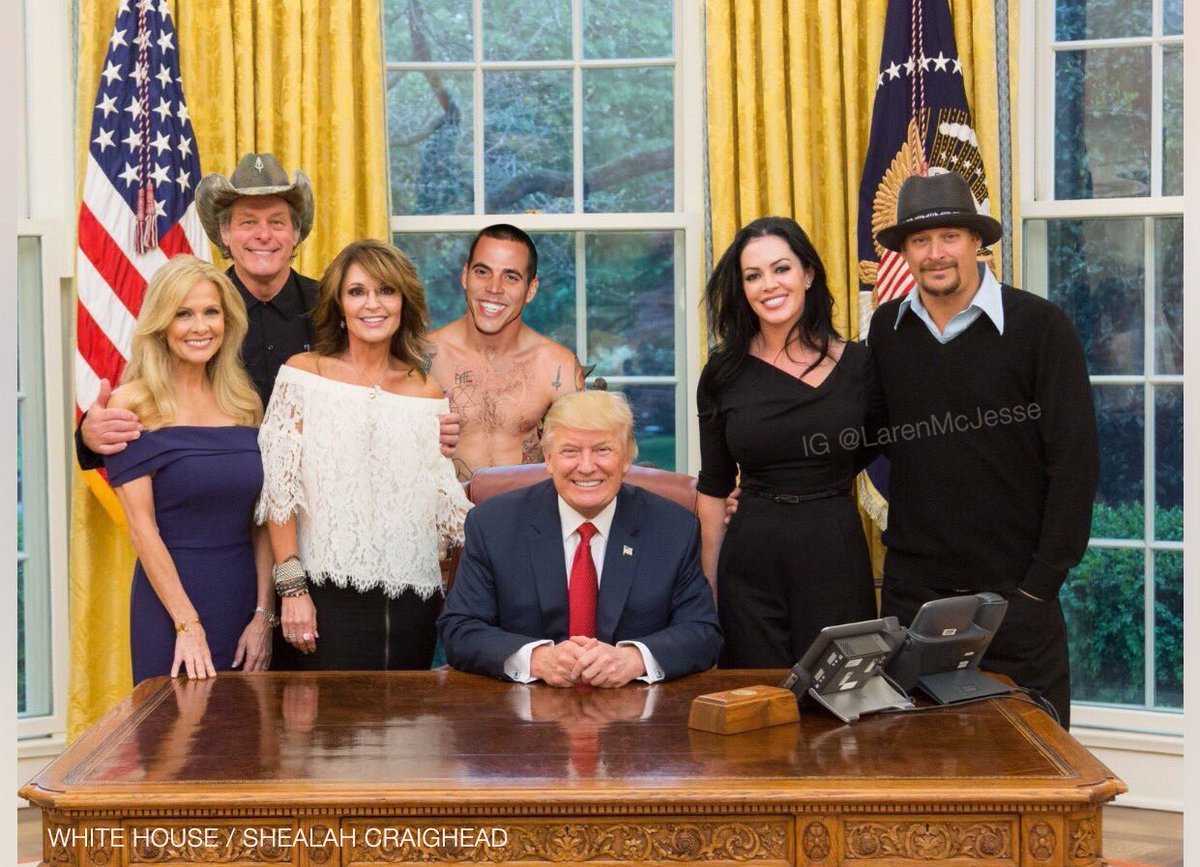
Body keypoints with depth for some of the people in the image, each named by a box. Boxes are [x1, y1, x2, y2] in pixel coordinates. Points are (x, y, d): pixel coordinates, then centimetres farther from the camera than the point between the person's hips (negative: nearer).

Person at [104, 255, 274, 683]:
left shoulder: (245, 403, 8)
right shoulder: (133, 404, -5)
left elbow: (261, 519, 6)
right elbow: (141, 524, -10)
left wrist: (264, 615, -4)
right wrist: (187, 623, -16)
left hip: (244, 597, 4)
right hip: (169, 596, -4)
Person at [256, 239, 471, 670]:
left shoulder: (427, 394, 10)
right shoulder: (304, 374, 2)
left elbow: (447, 505, 12)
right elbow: (279, 489, -3)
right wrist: (292, 588, -9)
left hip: (412, 599, 3)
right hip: (329, 597, -3)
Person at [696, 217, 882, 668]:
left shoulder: (858, 364, 0)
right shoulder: (725, 373, 2)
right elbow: (713, 488, 6)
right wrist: (708, 588, 4)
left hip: (836, 561, 0)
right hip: (749, 565, 1)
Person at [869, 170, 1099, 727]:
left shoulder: (1039, 326, -7)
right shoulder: (887, 329, 5)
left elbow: (1075, 461, -8)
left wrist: (1042, 581, -11)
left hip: (1014, 588, -3)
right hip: (912, 588, 3)